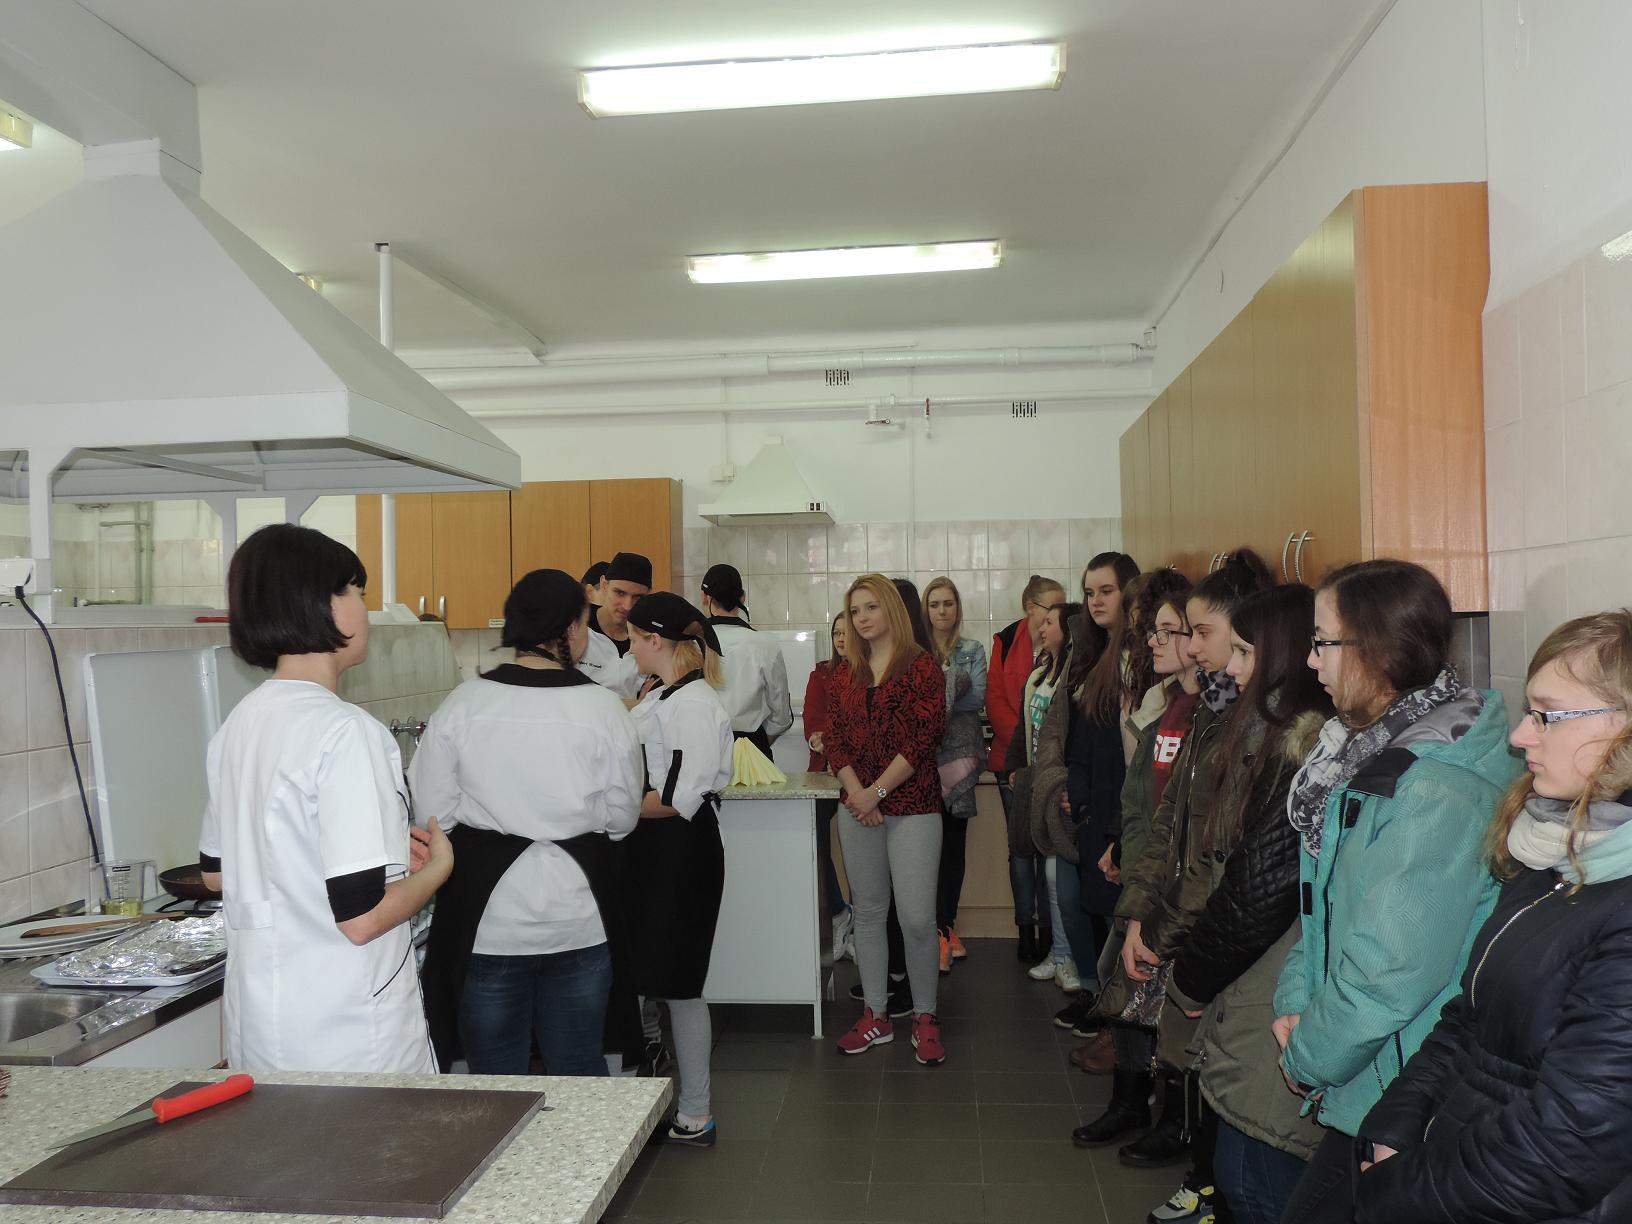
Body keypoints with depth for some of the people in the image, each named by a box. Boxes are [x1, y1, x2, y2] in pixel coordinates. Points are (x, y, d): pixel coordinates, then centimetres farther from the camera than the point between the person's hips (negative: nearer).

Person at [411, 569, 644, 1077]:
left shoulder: (463, 704, -9)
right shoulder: (603, 708, -9)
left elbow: (431, 813, -5)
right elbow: (621, 818, -1)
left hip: (487, 920, 0)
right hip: (578, 920, 0)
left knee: (495, 1076, 15)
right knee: (578, 1073, 16)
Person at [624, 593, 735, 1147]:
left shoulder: (692, 703, -19)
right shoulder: (661, 696, 13)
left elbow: (680, 798, -23)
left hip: (681, 853, -10)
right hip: (654, 852, 10)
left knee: (677, 985, 1)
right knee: (646, 978, 17)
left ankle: (695, 1116, 16)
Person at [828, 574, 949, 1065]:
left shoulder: (921, 665, -3)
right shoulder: (846, 673, 12)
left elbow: (923, 739, -11)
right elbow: (836, 740, 8)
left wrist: (877, 791, -14)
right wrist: (856, 793, -8)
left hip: (912, 806, -5)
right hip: (858, 807, 5)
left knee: (917, 917, -6)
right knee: (868, 911, 10)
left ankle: (925, 1018, 11)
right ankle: (875, 1015, 22)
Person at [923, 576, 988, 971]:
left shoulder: (973, 651, 10)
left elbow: (979, 697, -4)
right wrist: (950, 694, -14)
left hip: (960, 753, 2)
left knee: (954, 840, 5)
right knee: (933, 840, -4)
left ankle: (944, 925, 15)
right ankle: (944, 930, 1)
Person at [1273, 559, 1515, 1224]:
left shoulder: (1440, 791, -25)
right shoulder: (1371, 753, 5)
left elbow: (1392, 970, -26)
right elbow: (1325, 900, 12)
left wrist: (1307, 1061, -11)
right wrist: (1295, 1002, -1)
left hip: (1398, 1113, -8)